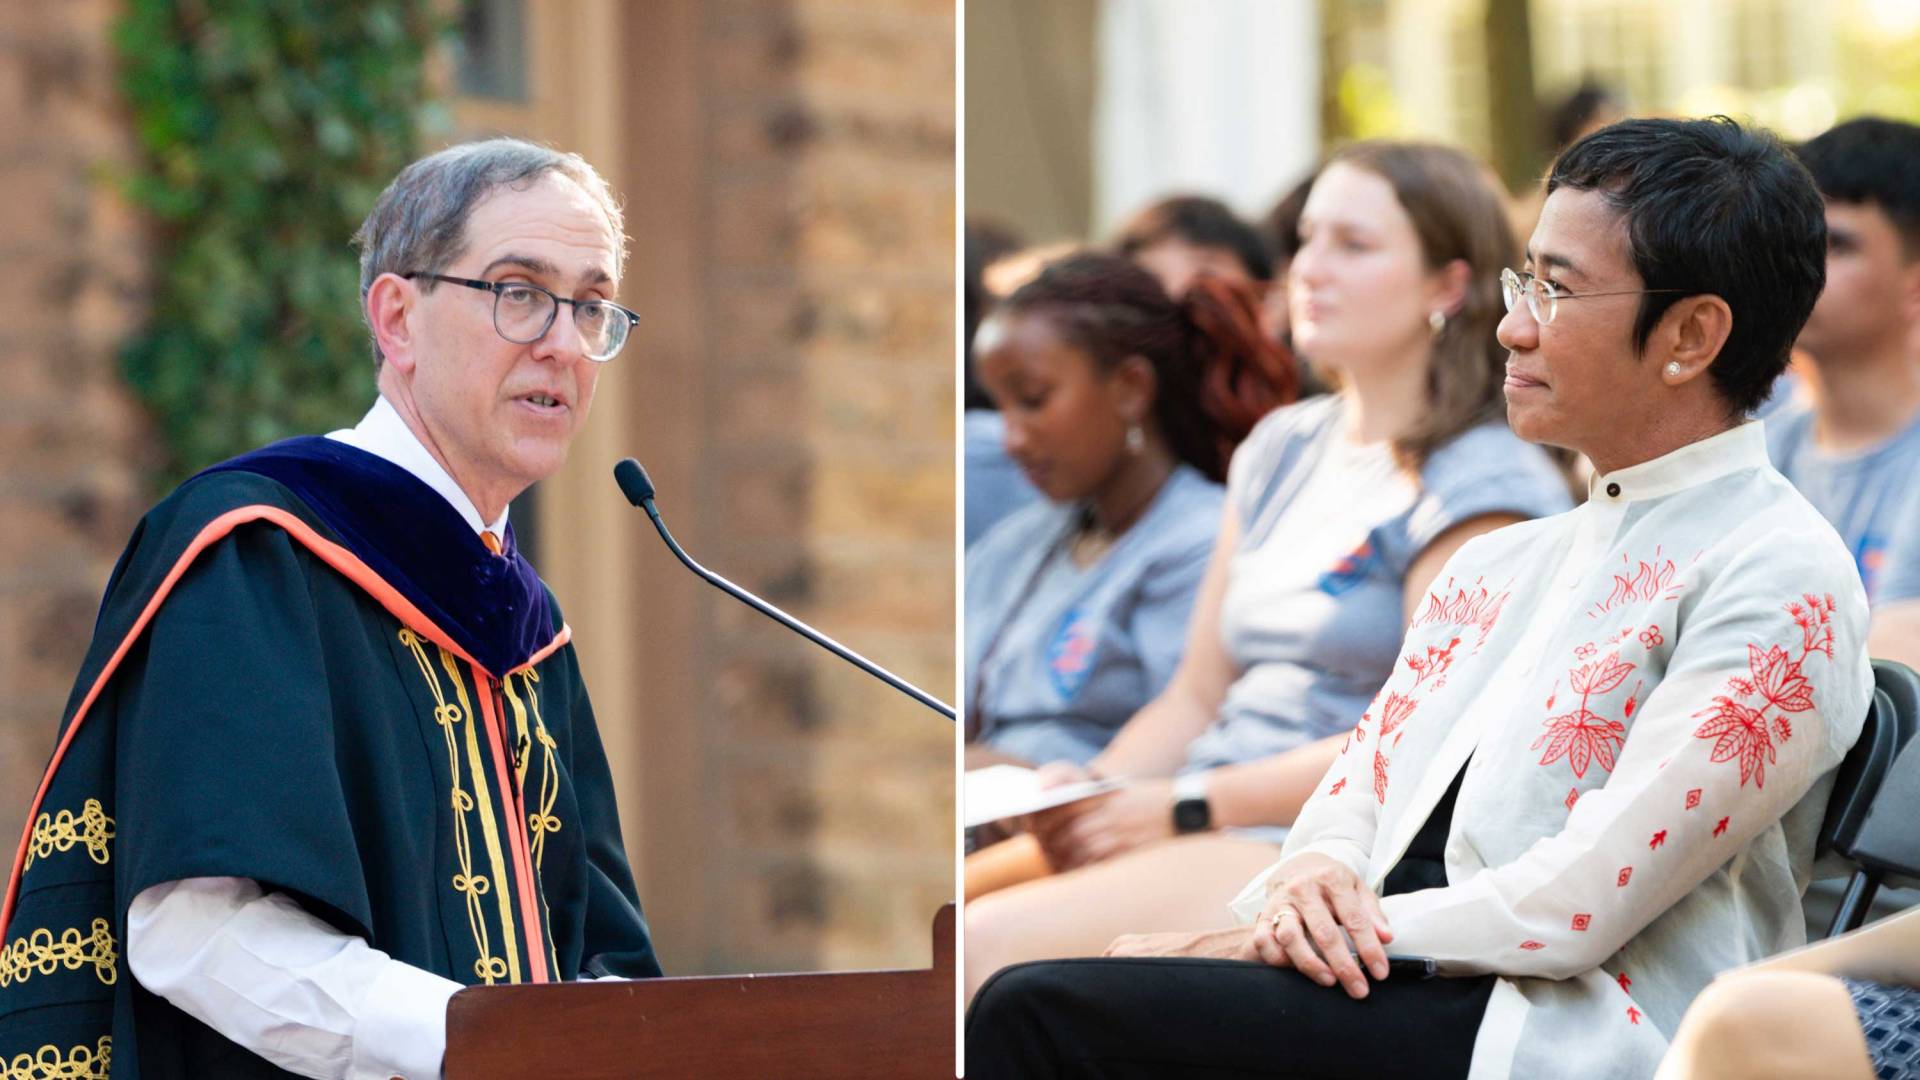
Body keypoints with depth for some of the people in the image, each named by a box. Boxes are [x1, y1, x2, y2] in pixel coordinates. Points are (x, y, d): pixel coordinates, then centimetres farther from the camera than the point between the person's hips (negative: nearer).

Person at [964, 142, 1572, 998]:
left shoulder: (1482, 484, -4)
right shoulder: (1281, 451, 22)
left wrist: (1187, 807, -14)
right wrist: (1089, 791, 0)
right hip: (1212, 835, 8)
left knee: (984, 948, -29)